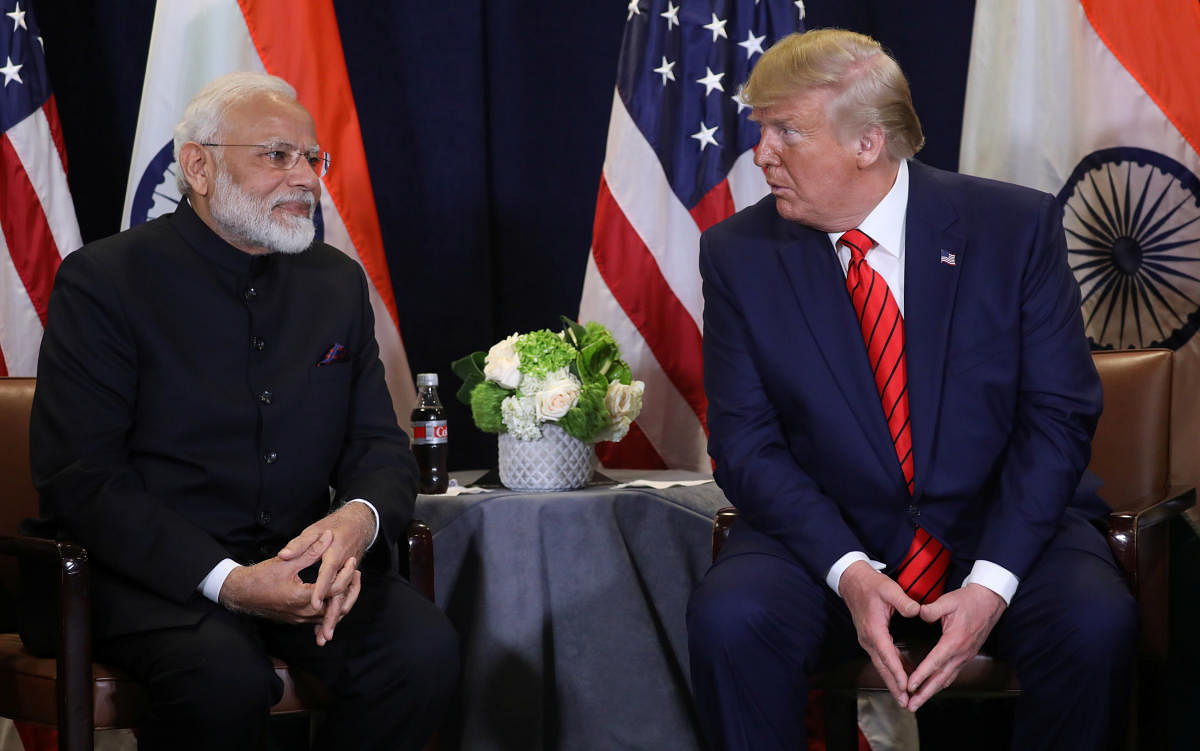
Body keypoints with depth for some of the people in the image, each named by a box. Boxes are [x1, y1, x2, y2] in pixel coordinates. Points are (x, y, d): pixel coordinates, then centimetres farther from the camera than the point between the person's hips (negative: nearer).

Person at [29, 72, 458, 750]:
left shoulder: (337, 281, 13)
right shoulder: (103, 281, -4)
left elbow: (380, 443, 12)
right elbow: (79, 480, -11)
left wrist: (357, 520, -16)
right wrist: (228, 582, -23)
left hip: (304, 560, 5)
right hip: (159, 572, -5)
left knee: (426, 650, -23)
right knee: (227, 679, -36)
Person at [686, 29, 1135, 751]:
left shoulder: (1015, 226, -4)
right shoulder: (740, 253, -1)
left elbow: (1059, 414, -6)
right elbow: (745, 440, -3)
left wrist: (991, 582, -19)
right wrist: (847, 571, -20)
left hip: (1002, 523, 0)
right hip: (827, 530, 0)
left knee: (1094, 623, -30)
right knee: (729, 619, -30)